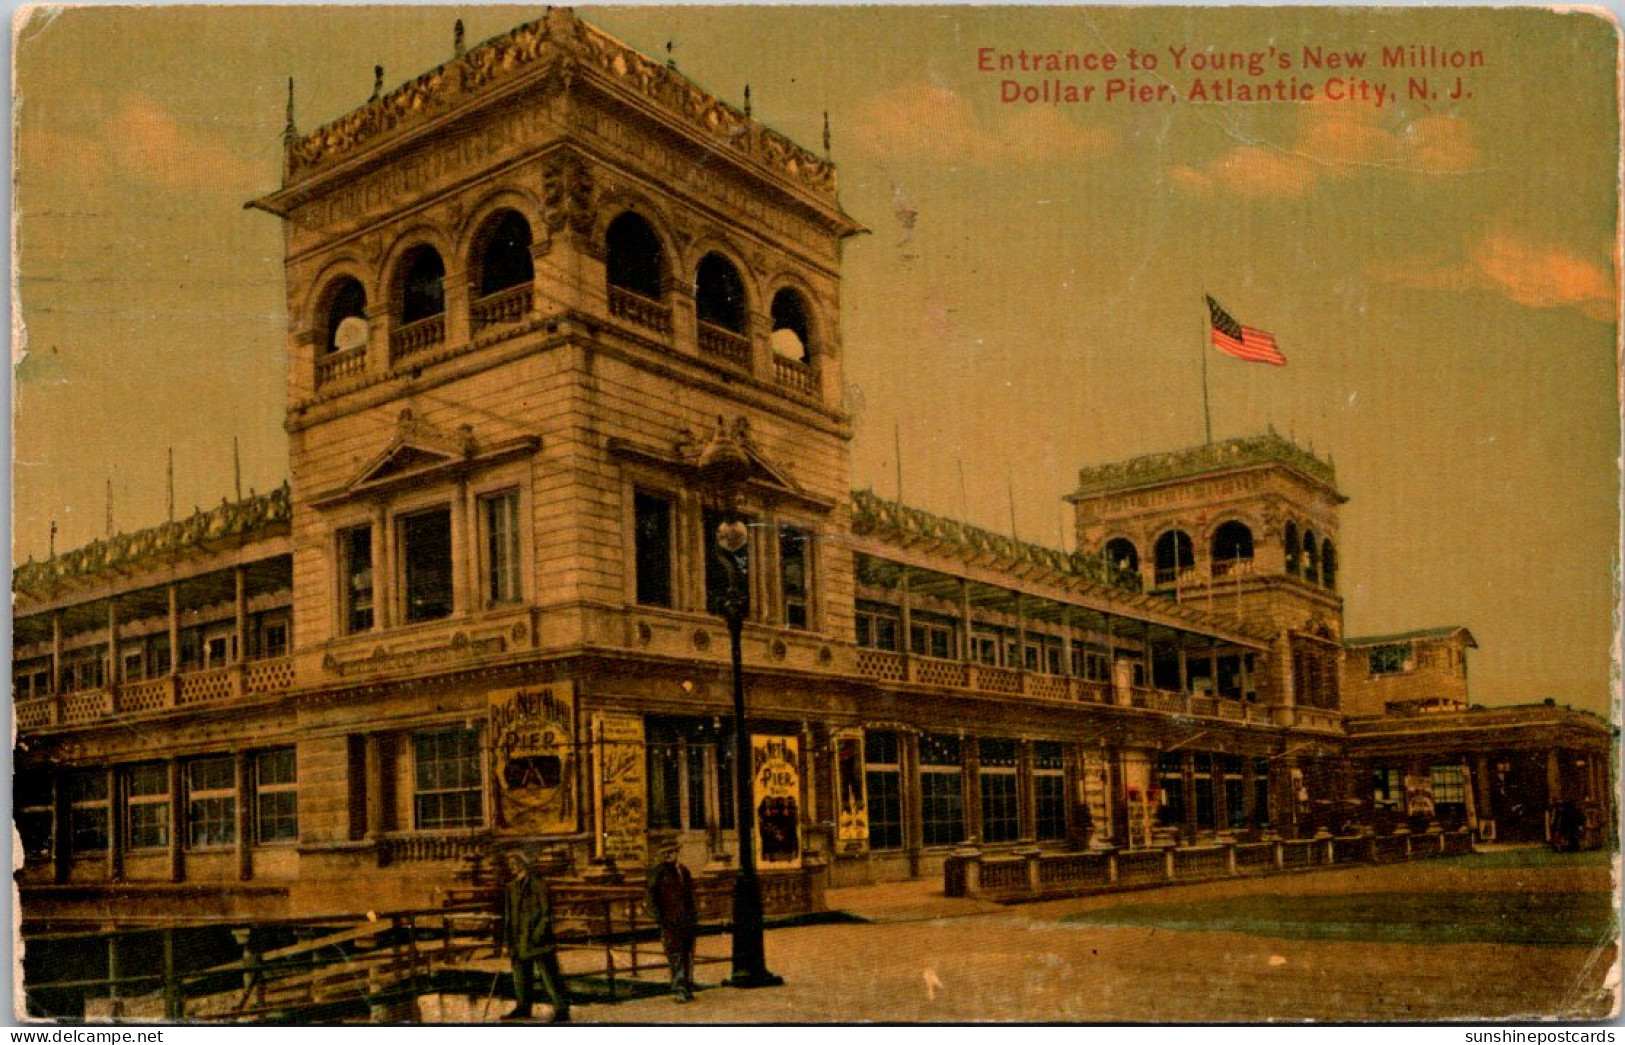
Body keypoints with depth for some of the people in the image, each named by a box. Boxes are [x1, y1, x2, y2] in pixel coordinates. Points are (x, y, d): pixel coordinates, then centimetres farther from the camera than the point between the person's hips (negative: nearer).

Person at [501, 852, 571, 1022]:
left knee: (549, 975, -7)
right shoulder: (510, 888, 11)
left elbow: (546, 913, -8)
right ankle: (523, 1007, 27)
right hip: (519, 943, 7)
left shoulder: (538, 885, -7)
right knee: (521, 976, 13)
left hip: (539, 941, -6)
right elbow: (508, 917, 17)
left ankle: (562, 1010, -4)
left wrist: (537, 934, -15)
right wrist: (508, 941, 14)